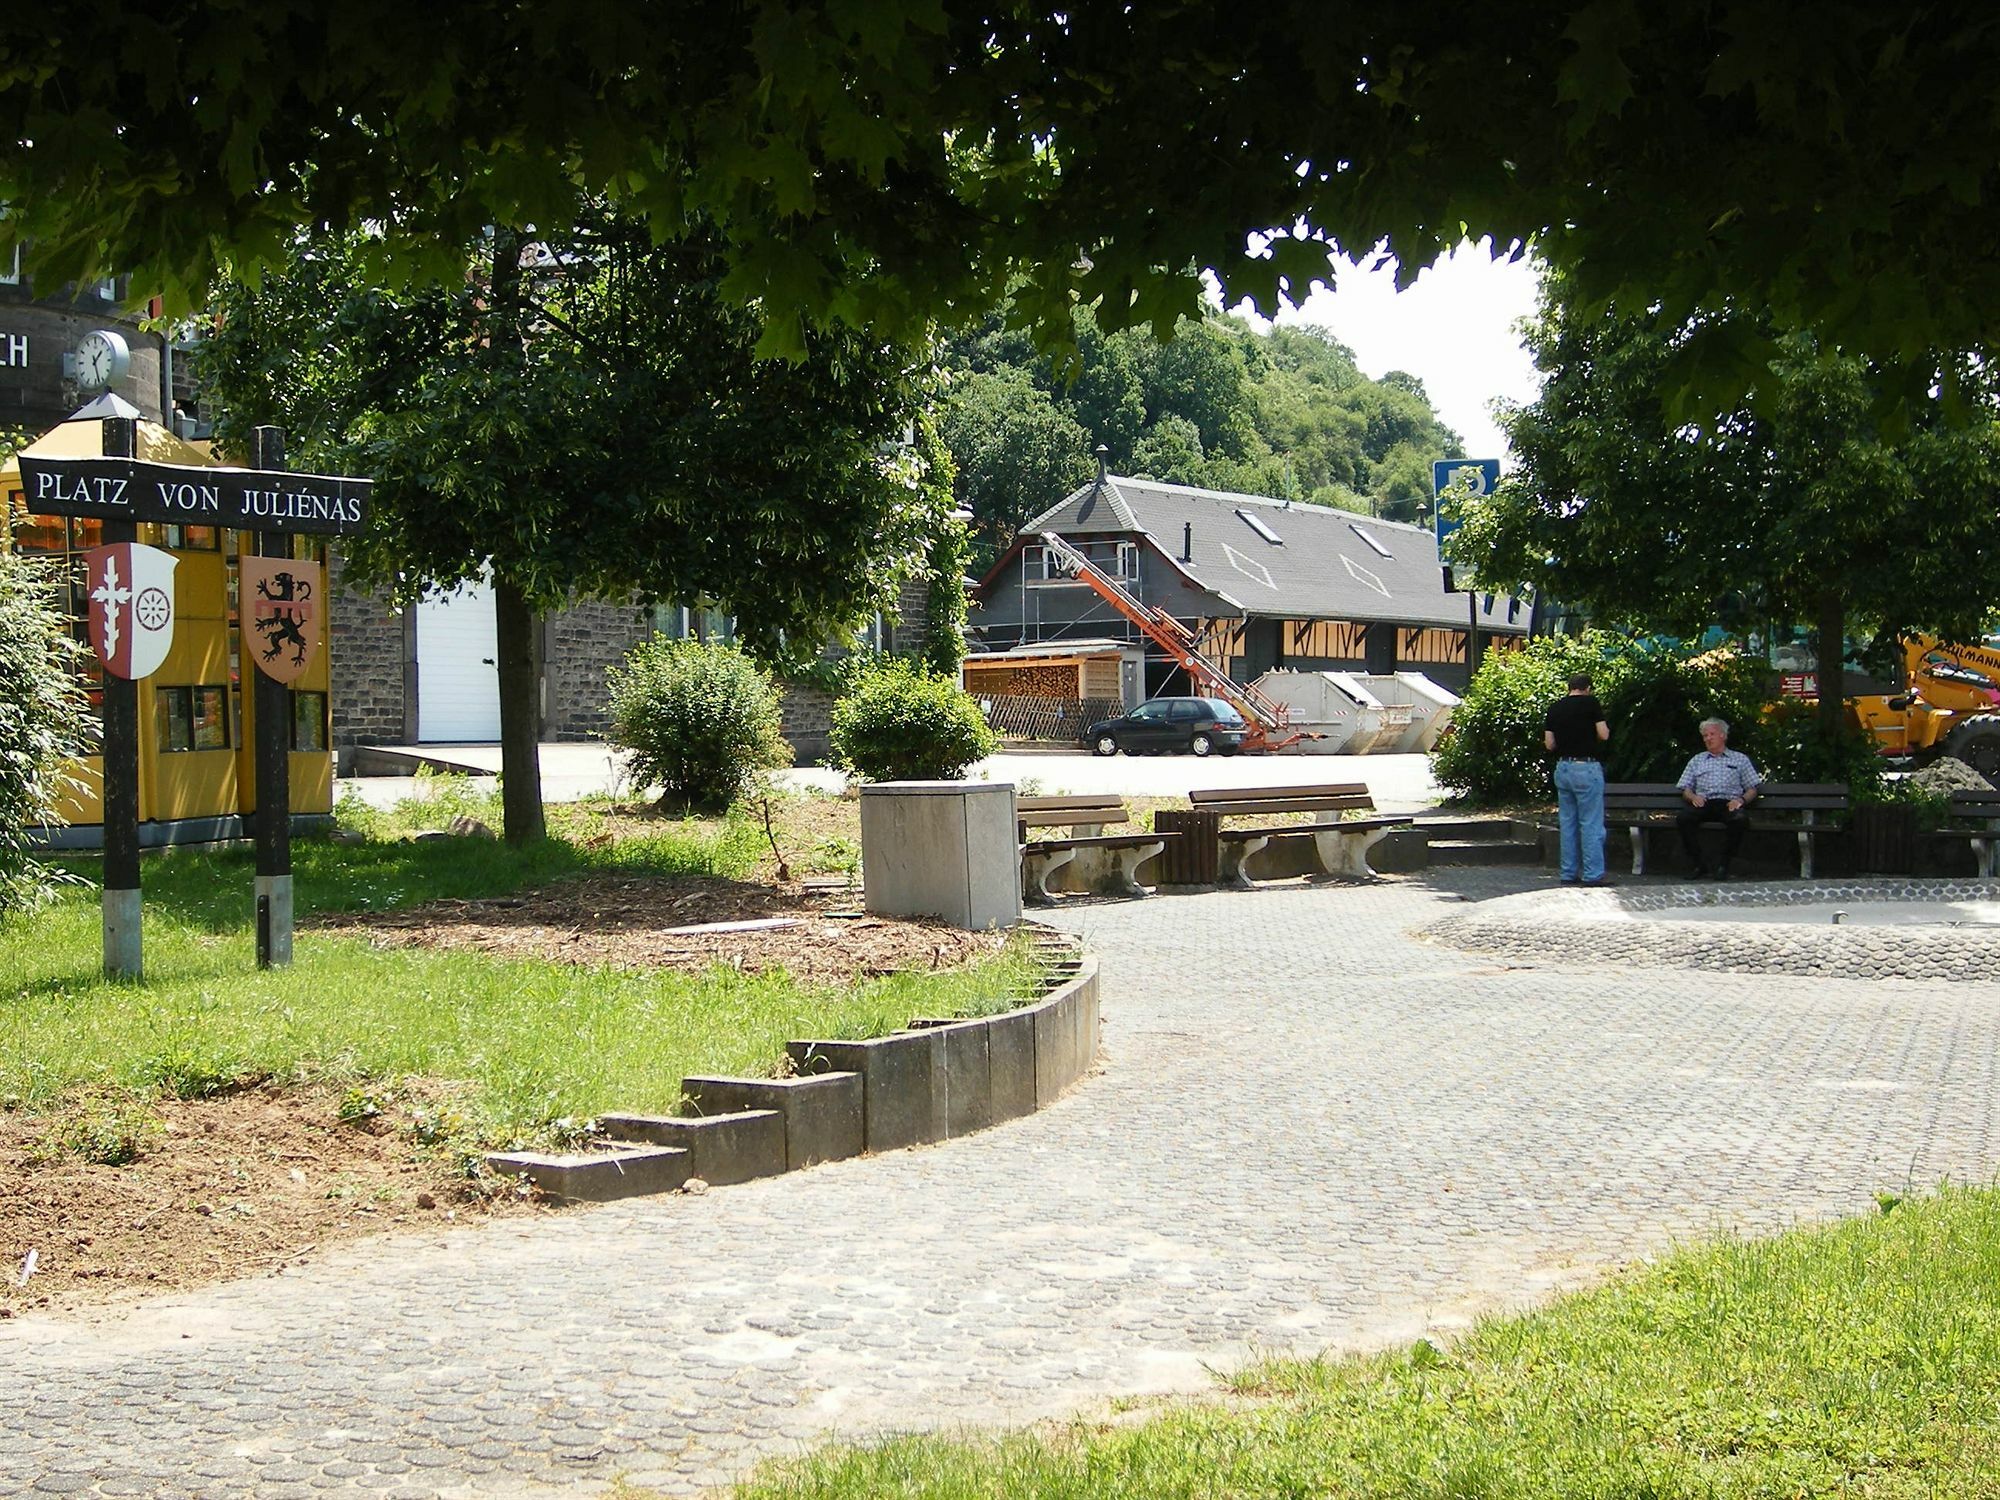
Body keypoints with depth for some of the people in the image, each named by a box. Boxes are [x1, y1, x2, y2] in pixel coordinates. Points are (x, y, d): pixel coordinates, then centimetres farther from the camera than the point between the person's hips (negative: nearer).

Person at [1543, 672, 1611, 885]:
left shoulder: (1554, 708, 8)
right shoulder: (1591, 703, -6)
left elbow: (1549, 744, 7)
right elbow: (1604, 735, -9)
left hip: (1562, 767, 6)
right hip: (1586, 768, -5)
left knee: (1568, 823, 11)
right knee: (1591, 824, -2)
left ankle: (1569, 873, 13)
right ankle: (1593, 874, -4)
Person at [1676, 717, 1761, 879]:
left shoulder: (1740, 759, 23)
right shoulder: (1697, 761, 29)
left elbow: (1752, 790, 15)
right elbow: (1685, 790, 21)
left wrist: (1741, 800, -6)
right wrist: (1693, 796, -3)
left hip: (1729, 803, -2)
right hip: (1703, 803, 2)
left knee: (1740, 819, -38)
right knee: (1683, 817, -33)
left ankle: (1724, 865, -24)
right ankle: (1699, 864, -25)